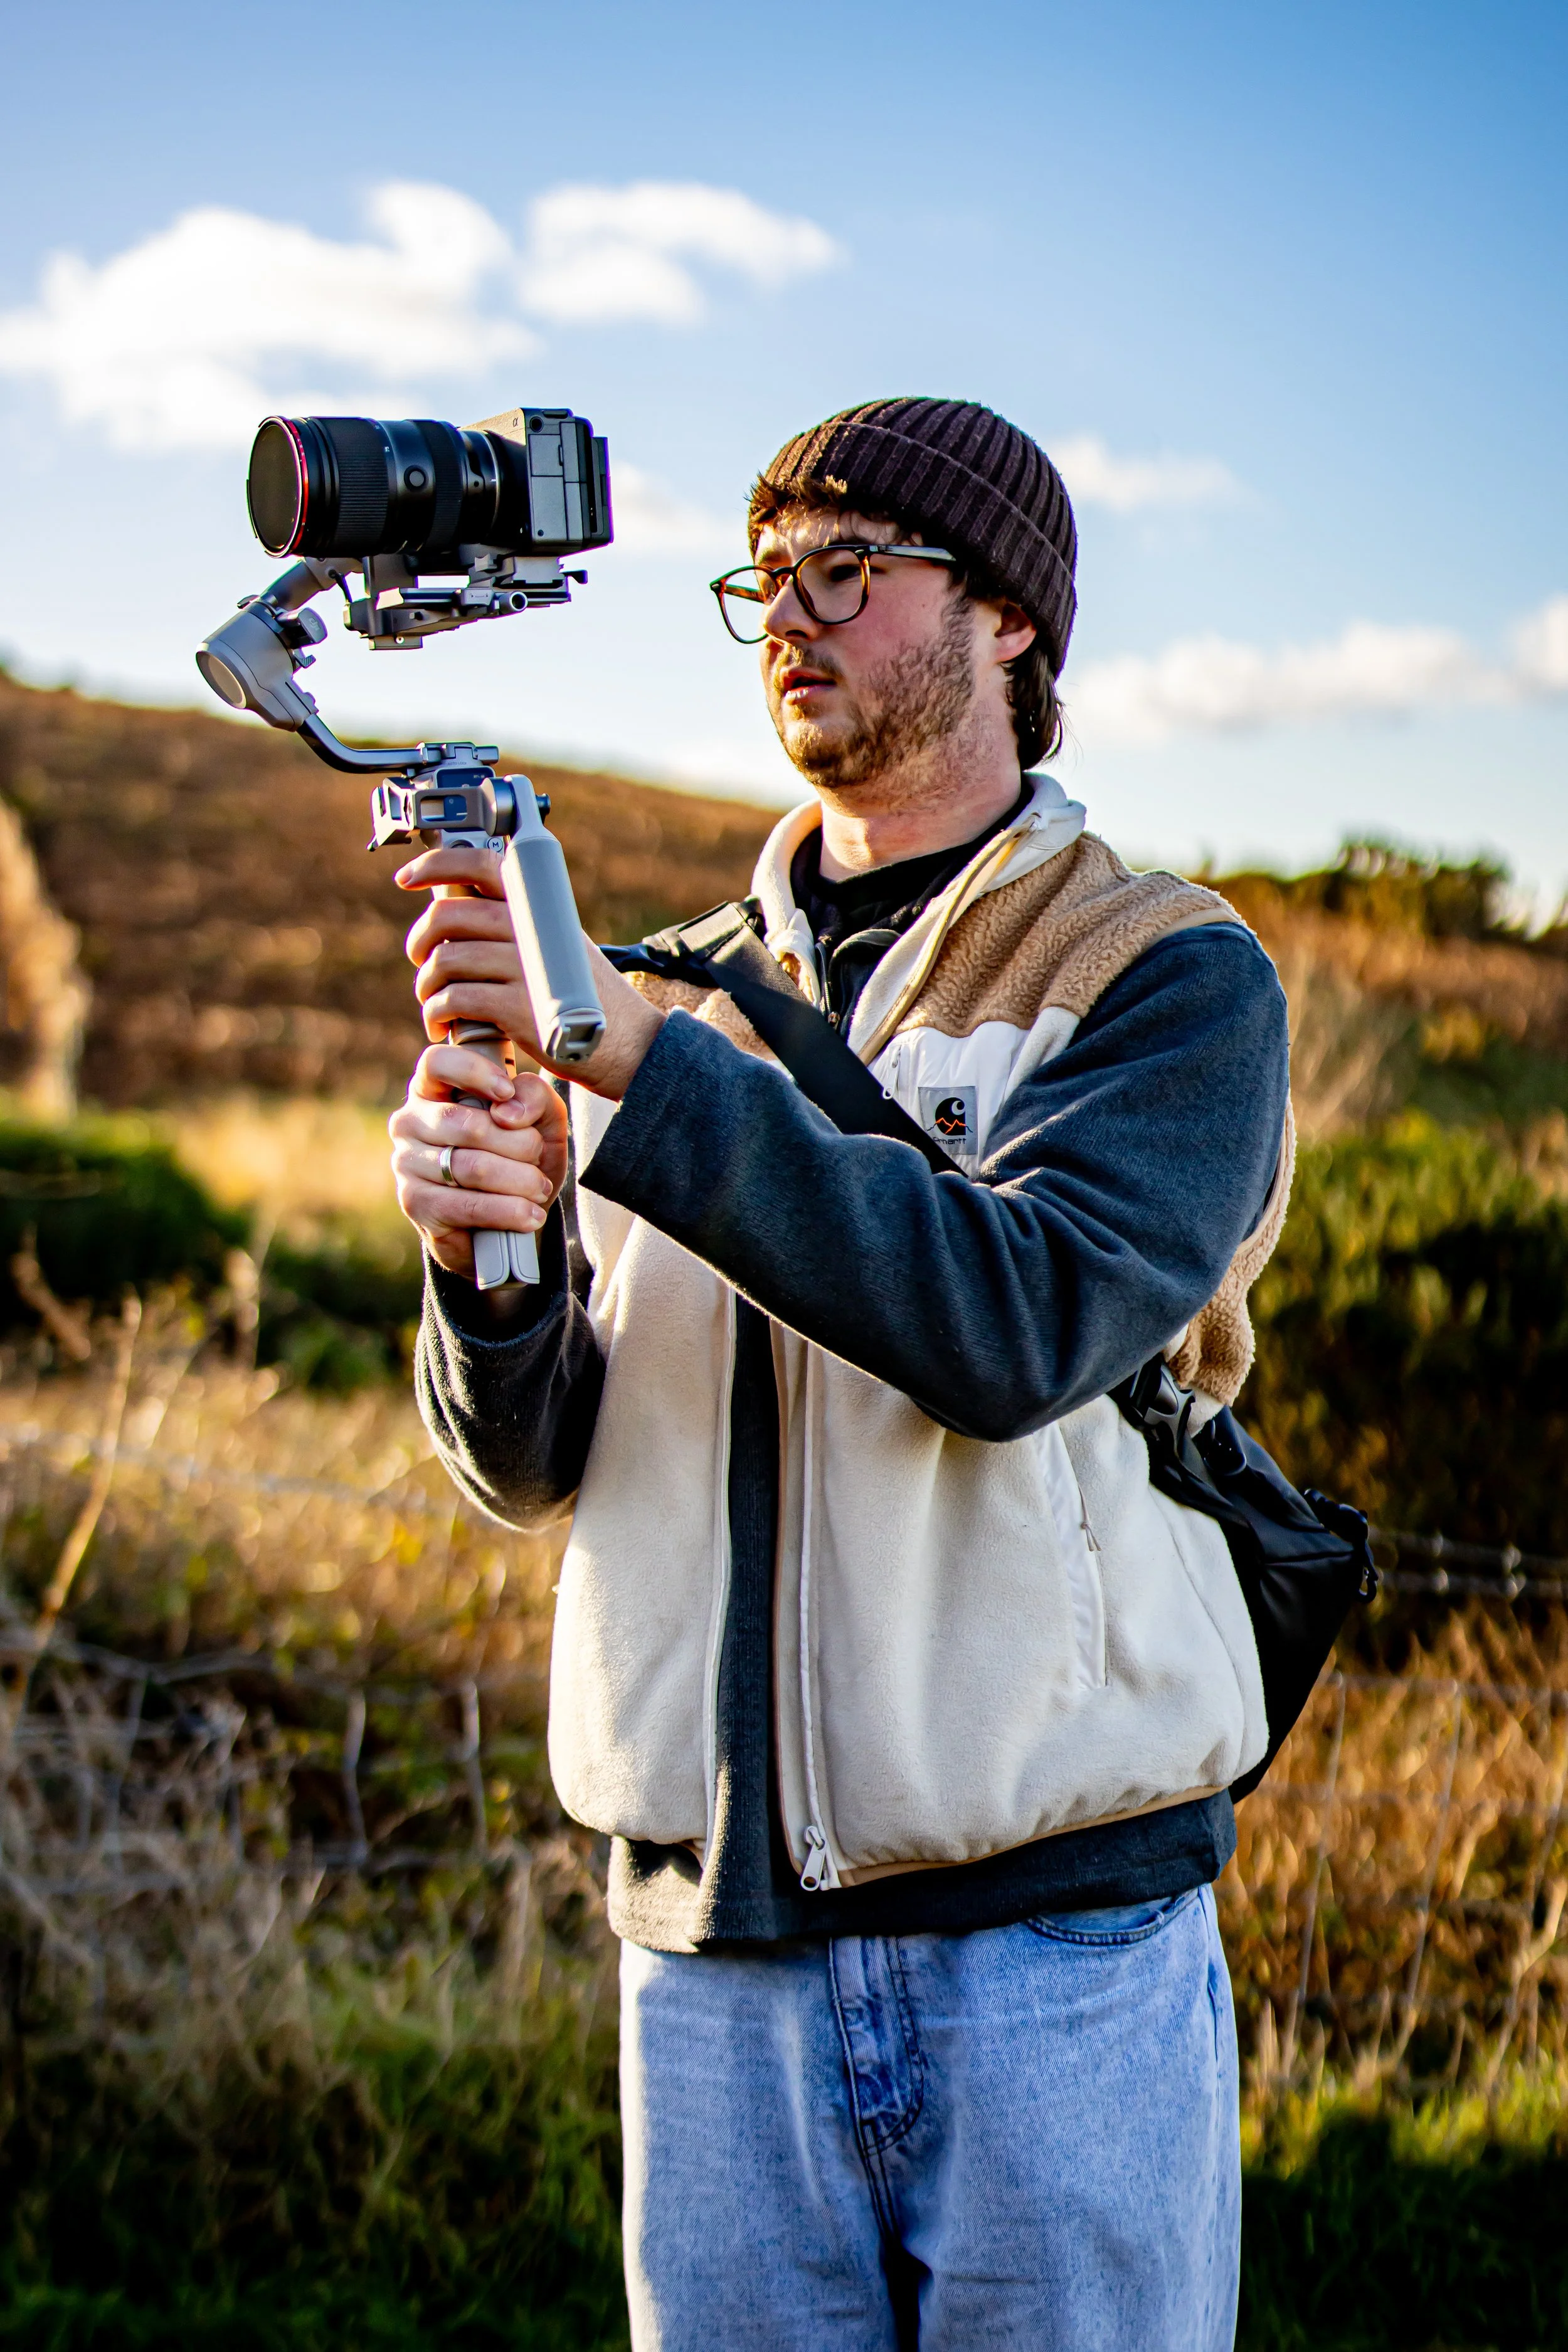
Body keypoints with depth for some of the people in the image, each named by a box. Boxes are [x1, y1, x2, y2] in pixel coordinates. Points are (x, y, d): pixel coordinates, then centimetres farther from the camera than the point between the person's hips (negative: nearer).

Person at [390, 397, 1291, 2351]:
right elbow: (532, 1461, 7)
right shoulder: (675, 989, 13)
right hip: (713, 1947, 4)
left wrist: (639, 1055, -22)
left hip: (1053, 1945, -3)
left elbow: (1018, 1323, -19)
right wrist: (483, 1260, -15)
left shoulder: (1175, 981, 0)